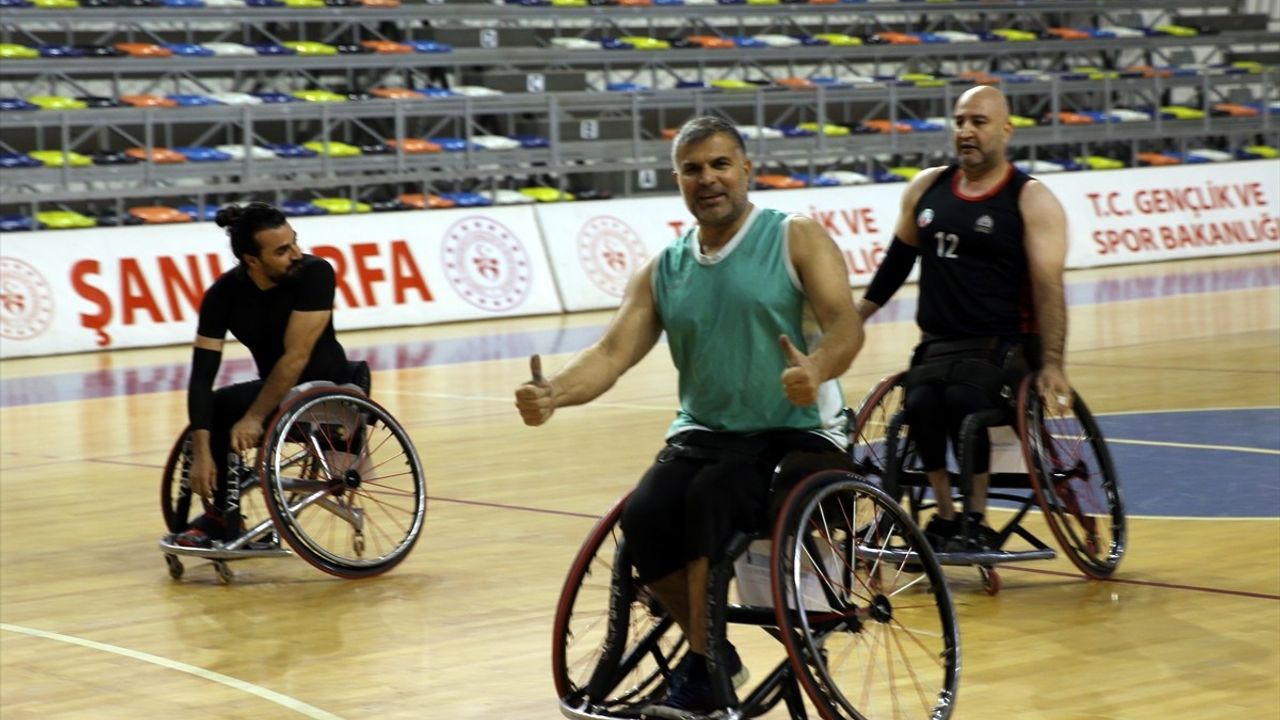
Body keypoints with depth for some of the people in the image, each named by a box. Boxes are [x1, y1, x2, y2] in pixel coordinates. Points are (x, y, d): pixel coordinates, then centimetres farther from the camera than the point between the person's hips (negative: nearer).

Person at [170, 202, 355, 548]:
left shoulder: (314, 273, -21)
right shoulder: (224, 294, -12)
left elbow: (296, 357, -25)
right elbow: (202, 375, -18)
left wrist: (254, 417, -28)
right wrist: (201, 453, -28)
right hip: (277, 391, 5)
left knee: (224, 405, -24)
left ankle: (222, 518, -11)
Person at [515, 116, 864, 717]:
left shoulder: (798, 239, -3)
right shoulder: (661, 272, 10)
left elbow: (846, 323, -17)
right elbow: (613, 353, -1)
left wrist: (817, 369, -41)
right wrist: (555, 393, -23)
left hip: (799, 436, -4)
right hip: (703, 436, 4)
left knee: (711, 496, -32)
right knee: (643, 519, -24)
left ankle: (702, 668, -19)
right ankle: (715, 650, 0)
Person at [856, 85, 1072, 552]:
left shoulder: (1031, 201, -3)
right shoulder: (926, 188, 11)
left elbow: (1048, 285, -12)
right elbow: (897, 260, 25)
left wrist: (1051, 362, -22)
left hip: (1004, 345, -4)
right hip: (937, 344, 4)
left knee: (963, 397, -32)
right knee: (920, 402, -27)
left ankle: (977, 521, -19)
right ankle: (945, 517, -14)